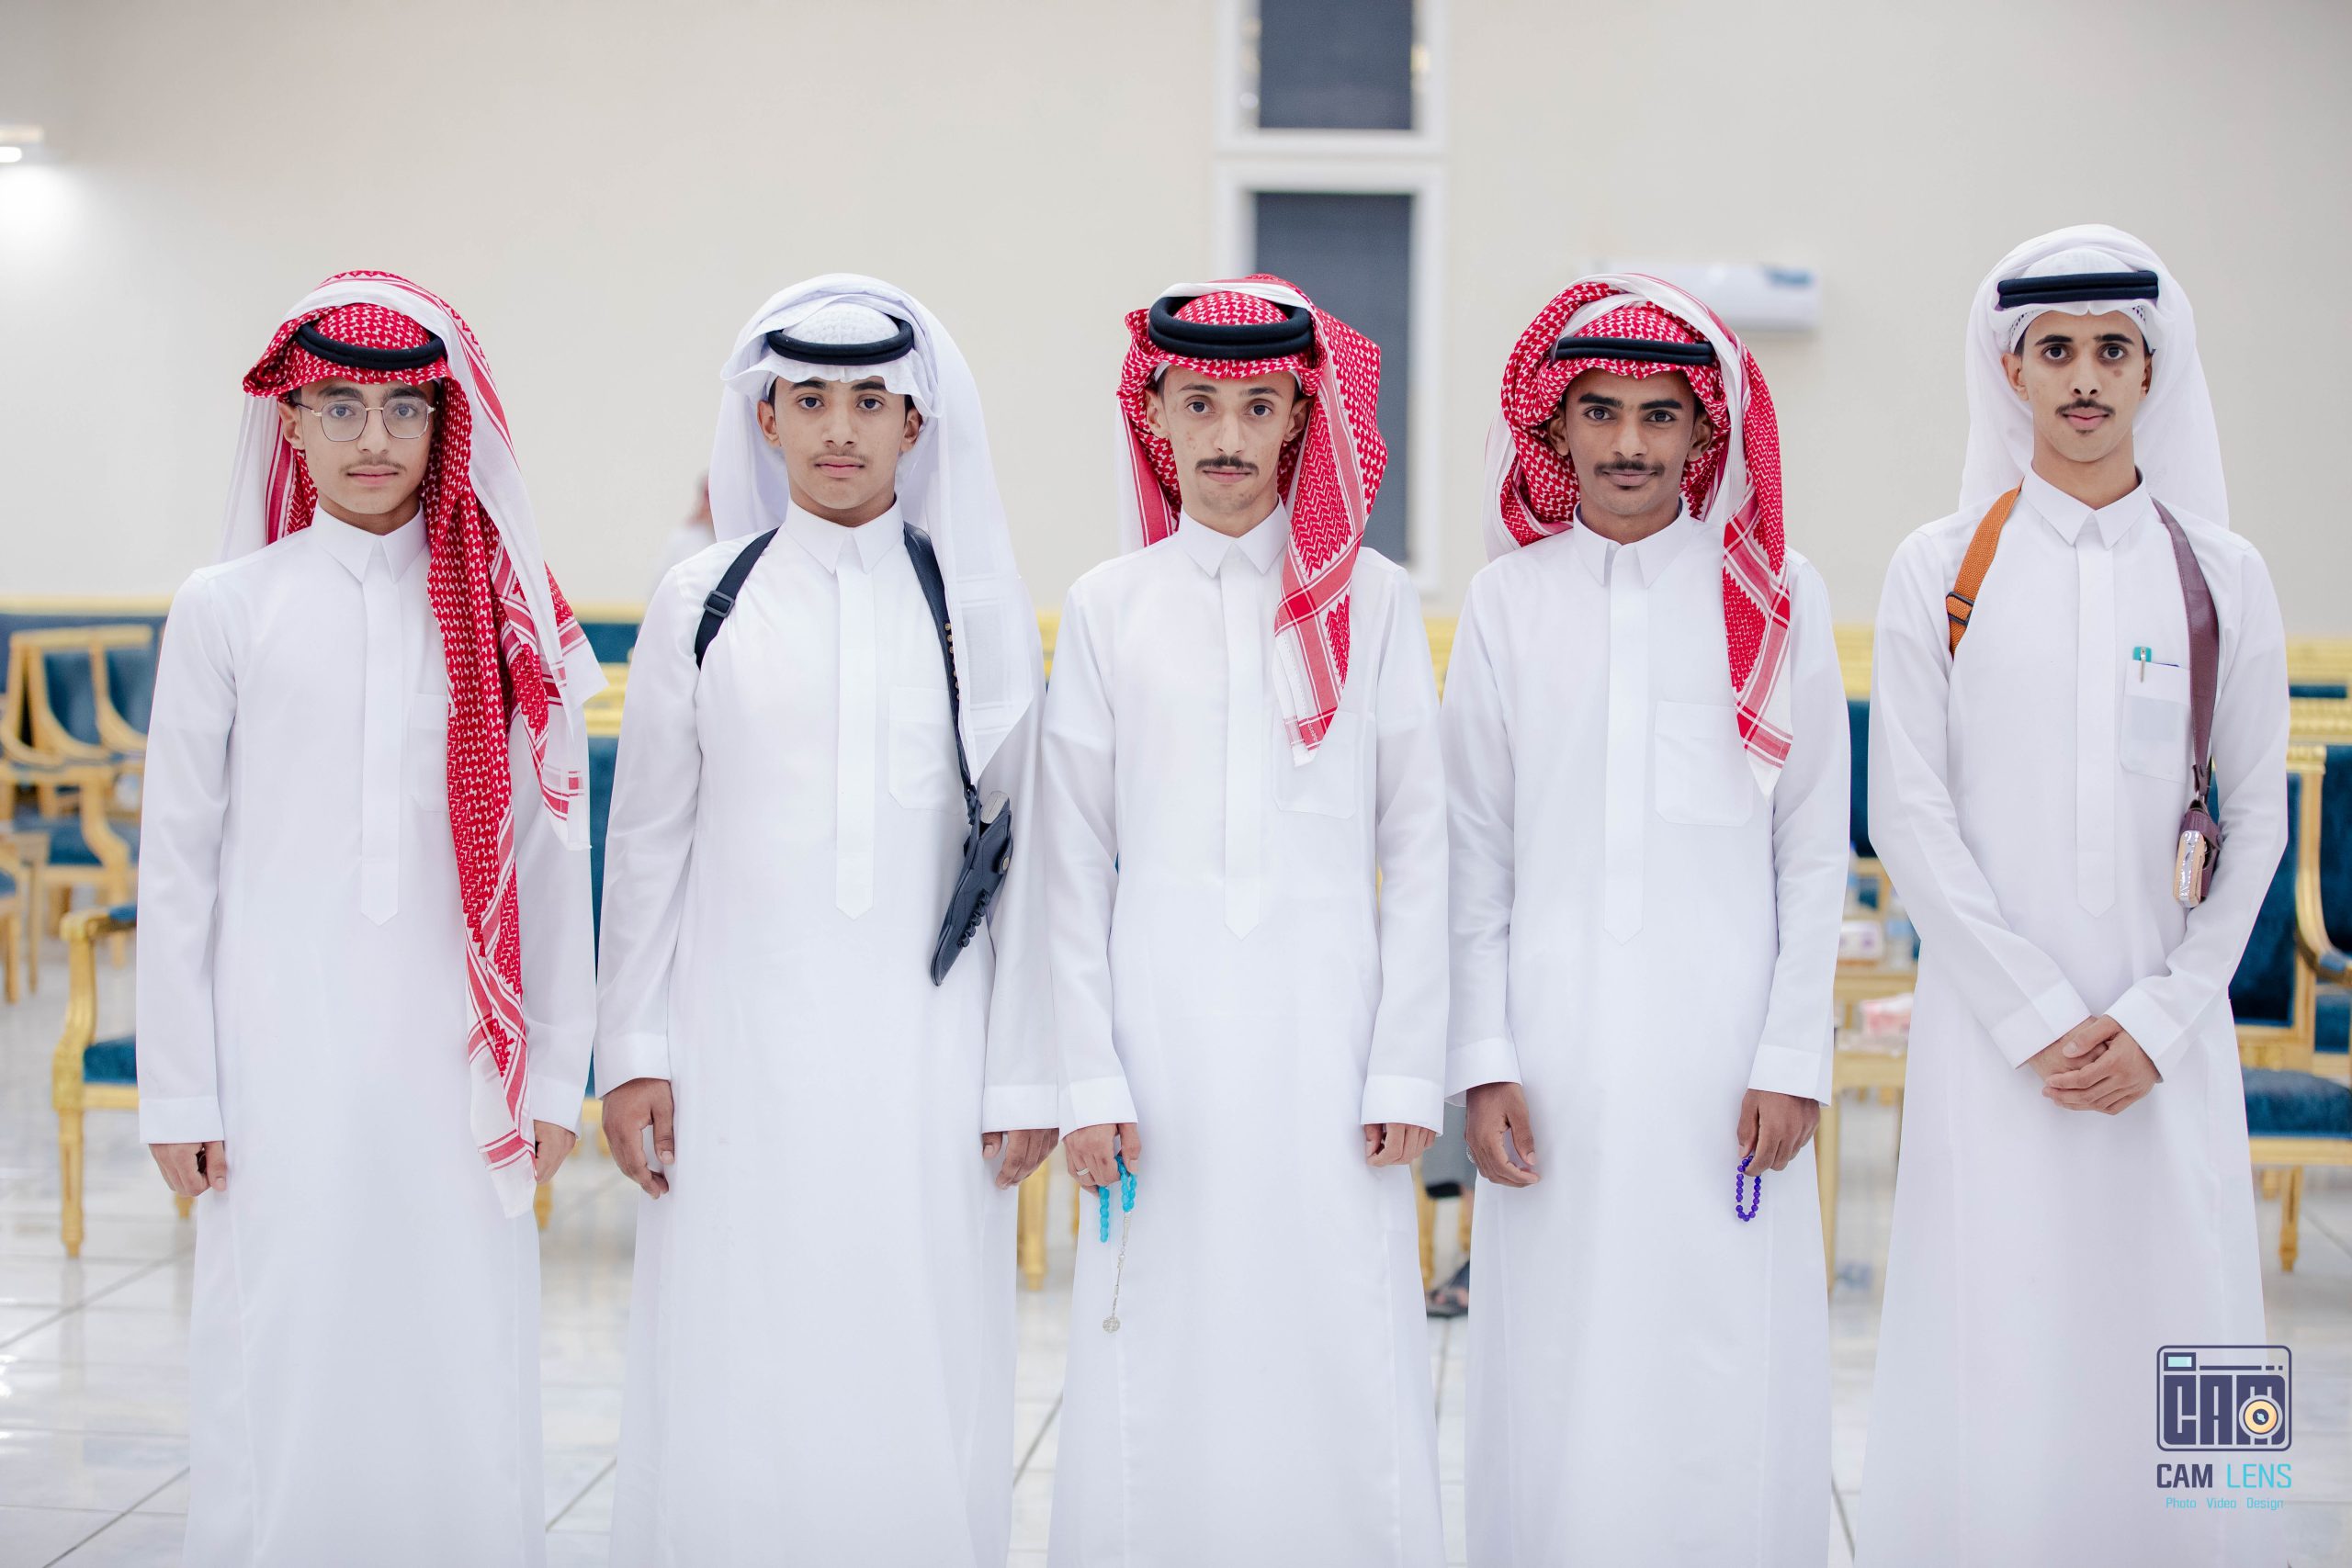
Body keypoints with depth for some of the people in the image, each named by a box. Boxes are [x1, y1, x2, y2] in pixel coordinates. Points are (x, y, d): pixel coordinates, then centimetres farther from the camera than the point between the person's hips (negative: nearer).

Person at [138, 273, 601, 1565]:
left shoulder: (507, 618, 6)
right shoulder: (227, 609, 3)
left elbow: (549, 857, 7)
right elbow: (178, 864, 3)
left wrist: (555, 1076, 4)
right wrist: (179, 1094, 0)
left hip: (457, 1056, 1)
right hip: (286, 1054, -1)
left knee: (464, 1374, 2)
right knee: (285, 1372, 1)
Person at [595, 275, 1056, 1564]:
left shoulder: (978, 608, 5)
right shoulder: (702, 603, 6)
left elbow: (1022, 849, 5)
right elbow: (648, 843, 8)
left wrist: (1022, 1074, 1)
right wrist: (634, 1054, 3)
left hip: (922, 1042, 0)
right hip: (743, 1040, 0)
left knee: (920, 1382, -1)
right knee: (734, 1378, 1)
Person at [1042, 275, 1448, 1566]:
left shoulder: (1371, 602, 6)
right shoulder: (1108, 607, 7)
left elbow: (1417, 851, 5)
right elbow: (1073, 865, 7)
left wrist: (1406, 1070, -1)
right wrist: (1088, 1079, 0)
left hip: (1324, 1025, 0)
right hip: (1161, 1032, 1)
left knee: (1340, 1362, -2)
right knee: (1159, 1371, 1)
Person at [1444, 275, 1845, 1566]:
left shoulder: (1774, 595, 5)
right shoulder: (1507, 601, 7)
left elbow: (1815, 849, 5)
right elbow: (1473, 856, 8)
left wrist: (1793, 1059, -2)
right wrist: (1482, 1061, 0)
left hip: (1723, 1043, -1)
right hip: (1557, 1039, 1)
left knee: (1726, 1387, -2)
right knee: (1559, 1388, 1)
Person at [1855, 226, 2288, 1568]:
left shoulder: (2222, 578, 7)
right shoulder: (1942, 572, 3)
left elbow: (2257, 822, 7)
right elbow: (1910, 816, -1)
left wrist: (2161, 1019, -4)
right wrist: (2037, 1019, -8)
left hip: (2168, 1043, 1)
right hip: (1990, 1035, -1)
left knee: (2170, 1363, 1)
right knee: (1992, 1361, -3)